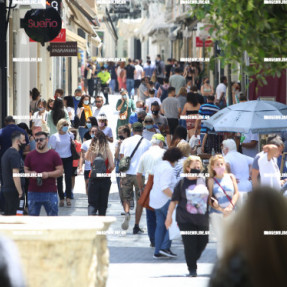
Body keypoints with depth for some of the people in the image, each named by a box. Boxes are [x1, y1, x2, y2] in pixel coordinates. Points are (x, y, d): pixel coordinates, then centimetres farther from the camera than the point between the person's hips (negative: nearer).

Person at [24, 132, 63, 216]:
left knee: (52, 216, 0)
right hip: (33, 192, 2)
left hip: (50, 192, -2)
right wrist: (30, 173, -9)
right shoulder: (30, 155, 10)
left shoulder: (54, 155, 2)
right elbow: (25, 170, 14)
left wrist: (48, 174, -15)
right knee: (33, 216, 6)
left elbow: (60, 171, 0)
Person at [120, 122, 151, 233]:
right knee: (140, 200, 7)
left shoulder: (125, 142, 5)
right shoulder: (146, 143, 0)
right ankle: (136, 226, 6)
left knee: (126, 198, 13)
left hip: (127, 173, 1)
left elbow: (121, 158, 8)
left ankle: (127, 212, -18)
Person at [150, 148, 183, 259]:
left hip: (156, 199, 10)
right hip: (165, 200, -10)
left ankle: (158, 252, 9)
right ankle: (165, 247, -7)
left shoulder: (159, 165, 14)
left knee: (160, 225, 10)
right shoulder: (168, 169, -17)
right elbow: (164, 188, -25)